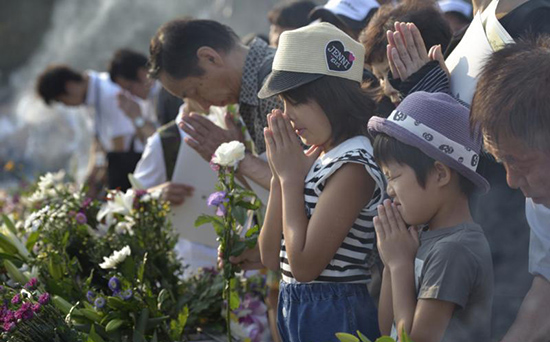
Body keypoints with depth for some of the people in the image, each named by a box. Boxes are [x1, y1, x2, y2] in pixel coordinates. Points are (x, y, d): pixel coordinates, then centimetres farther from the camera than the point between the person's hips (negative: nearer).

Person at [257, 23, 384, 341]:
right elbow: (271, 256, 7)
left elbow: (303, 265, -20)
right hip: (299, 310, 8)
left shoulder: (353, 165, -18)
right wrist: (281, 177, -3)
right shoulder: (315, 160, 8)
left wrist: (291, 178, -12)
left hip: (333, 316, -8)